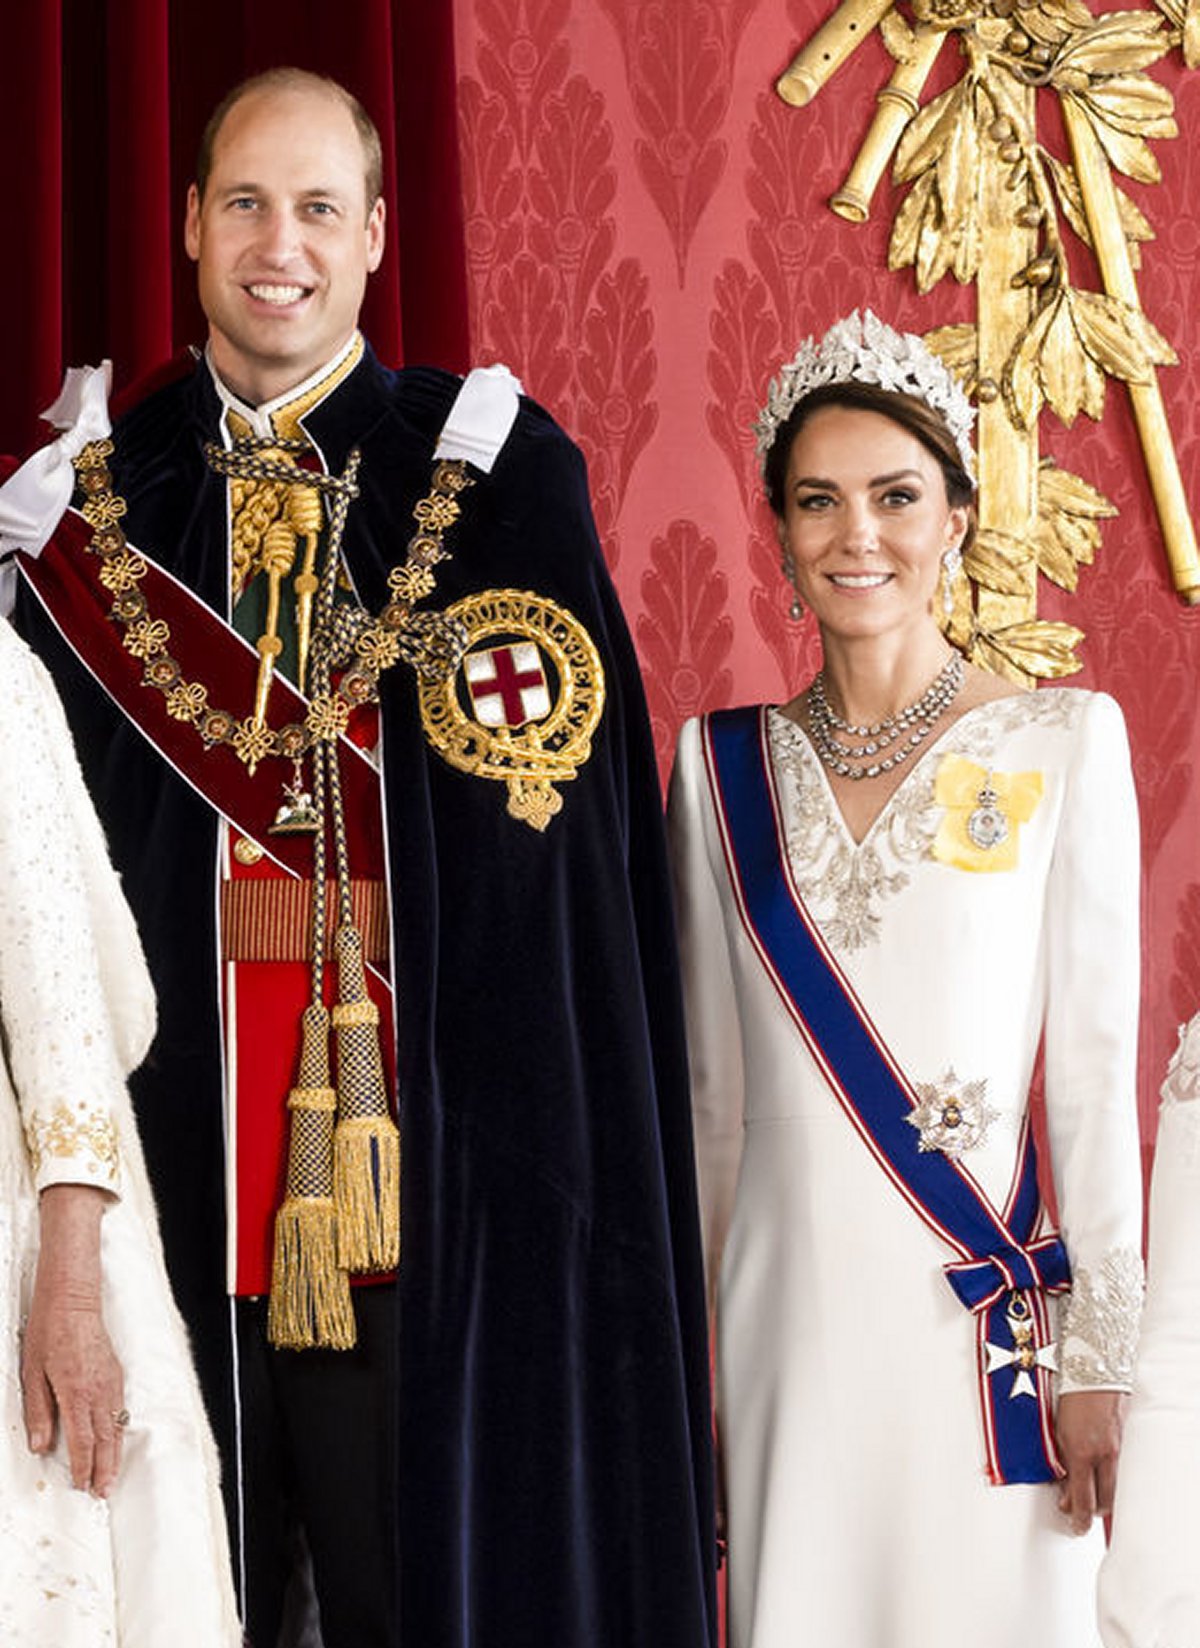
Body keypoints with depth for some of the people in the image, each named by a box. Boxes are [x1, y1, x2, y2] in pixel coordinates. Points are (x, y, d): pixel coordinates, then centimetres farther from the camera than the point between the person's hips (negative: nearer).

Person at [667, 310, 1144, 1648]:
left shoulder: (1065, 741, -1)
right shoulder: (722, 762, 6)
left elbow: (1095, 1063, -3)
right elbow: (711, 1089, 10)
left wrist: (1098, 1356, -6)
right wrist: (683, 1355, 11)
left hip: (993, 1315, -2)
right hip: (788, 1320, 2)